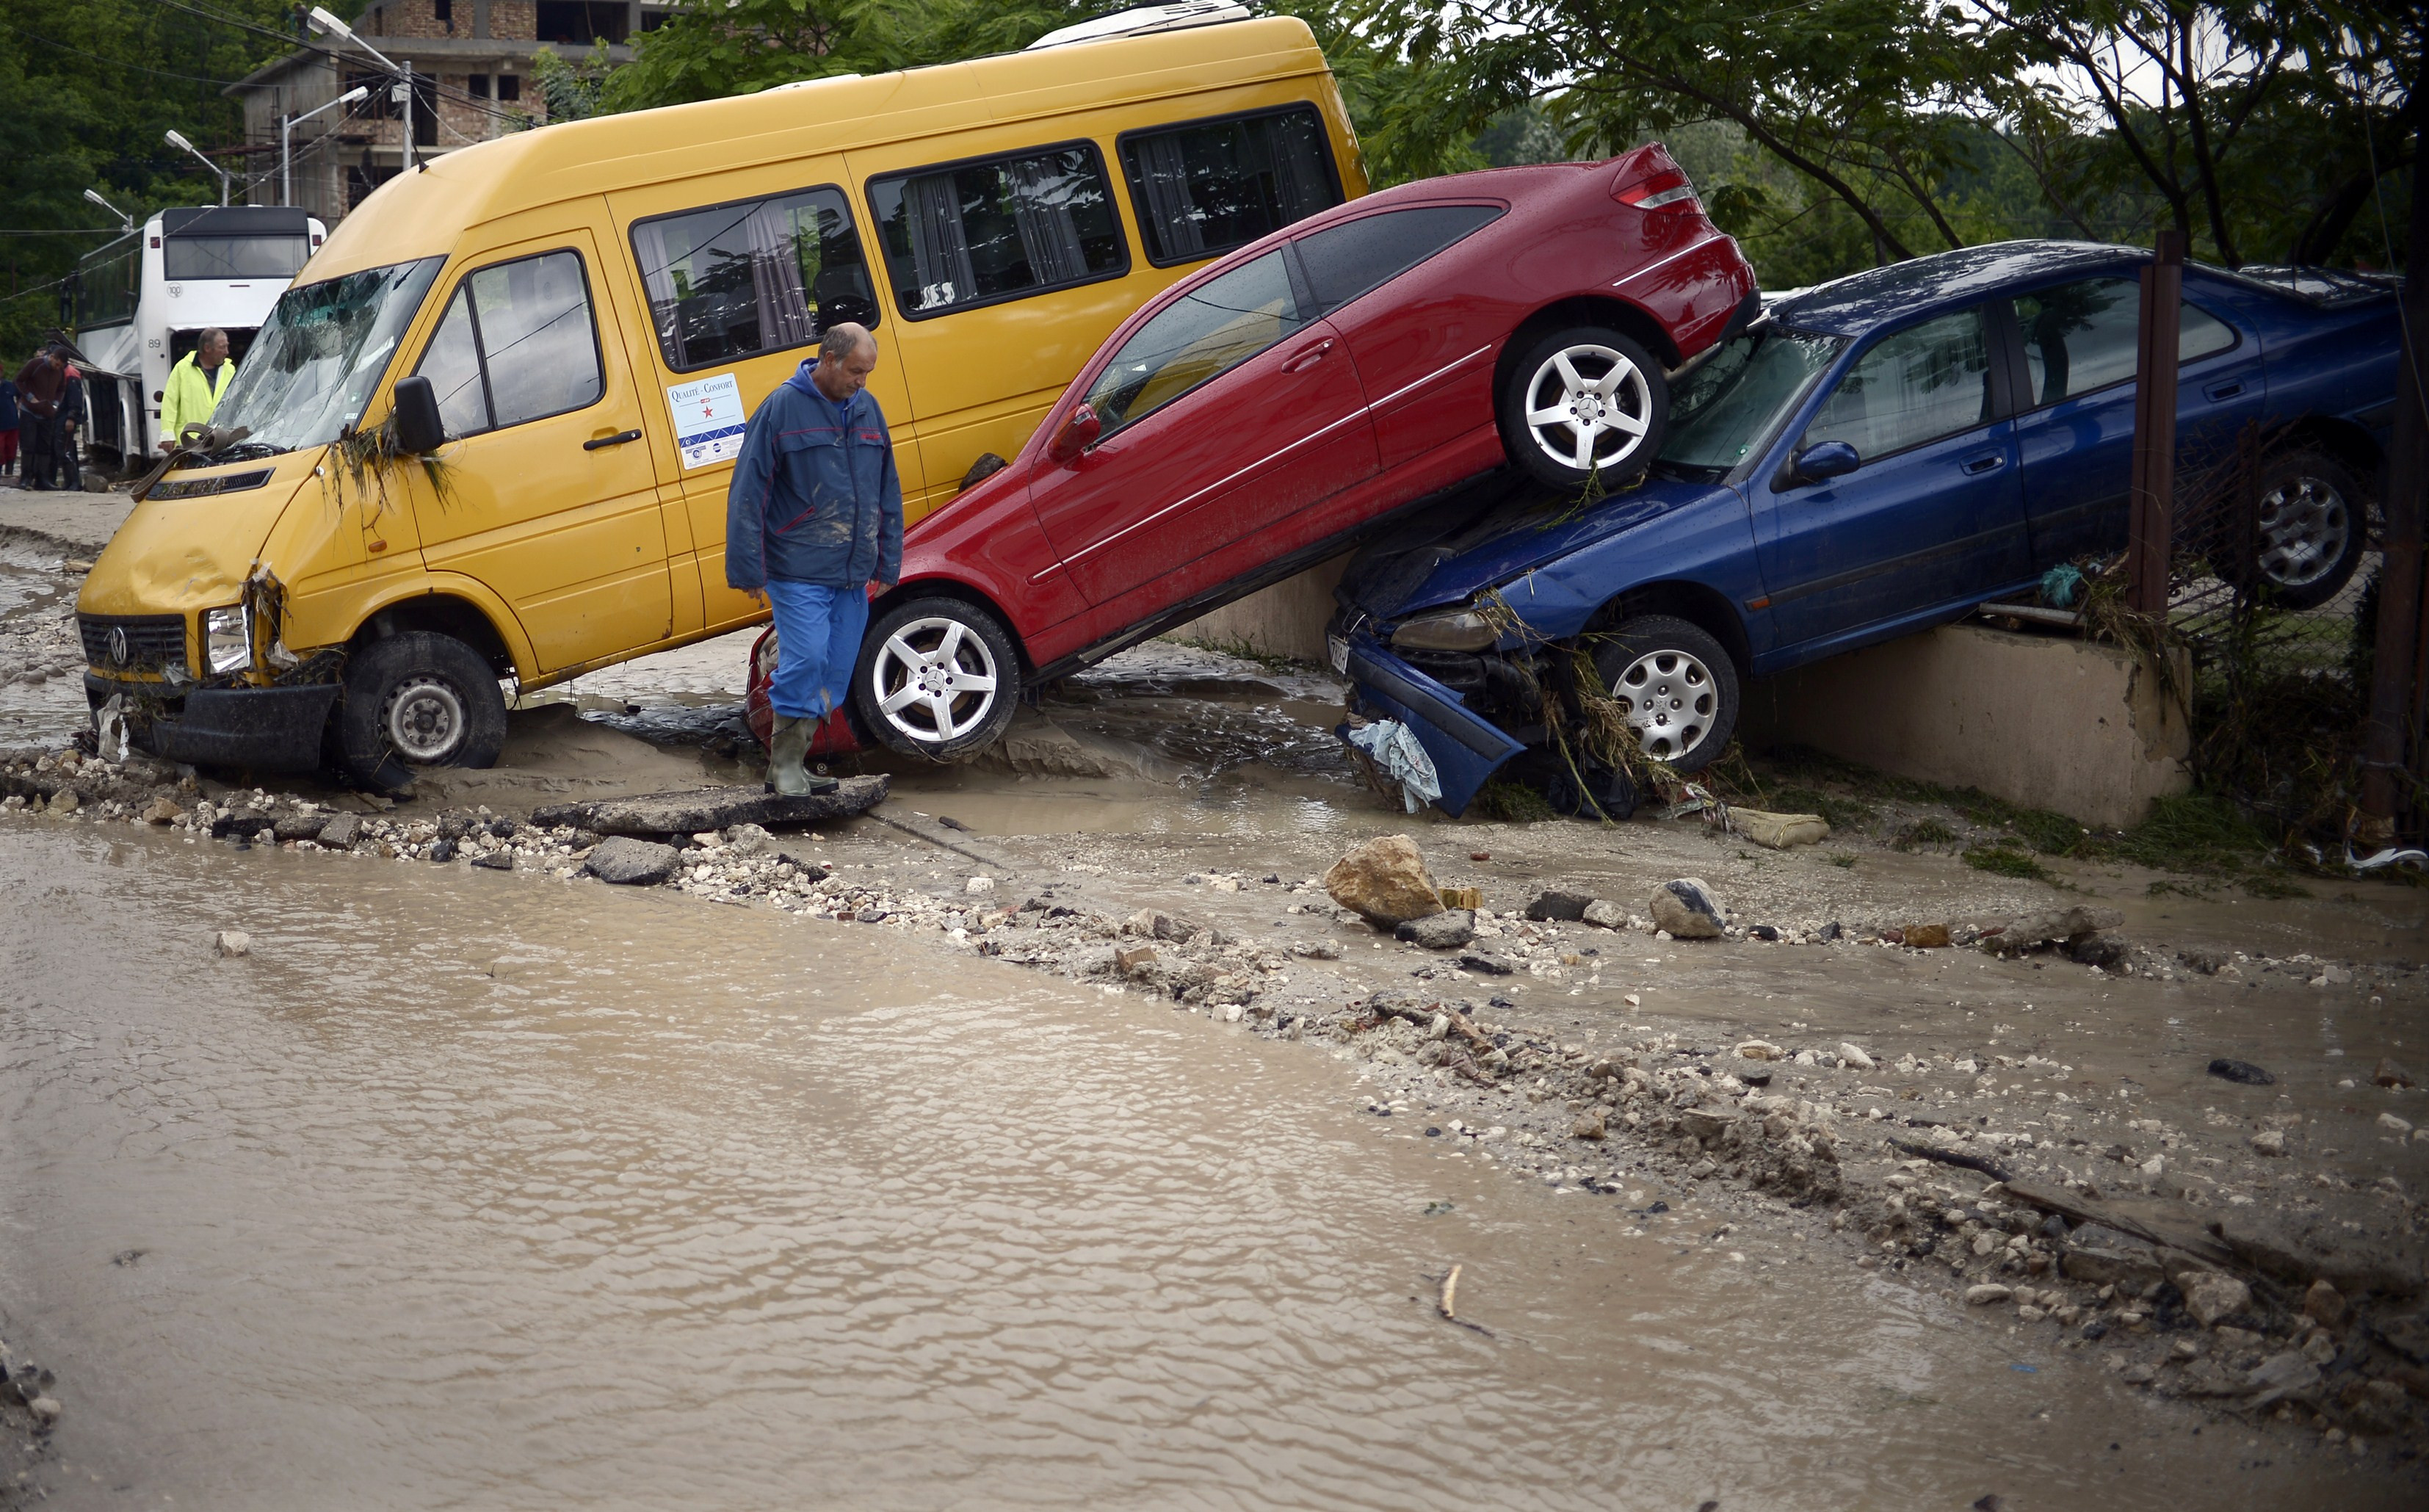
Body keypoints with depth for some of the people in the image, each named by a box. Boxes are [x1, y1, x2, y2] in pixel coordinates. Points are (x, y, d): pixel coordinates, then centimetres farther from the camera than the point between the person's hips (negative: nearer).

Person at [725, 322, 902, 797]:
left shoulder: (867, 409, 12)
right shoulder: (783, 407, -6)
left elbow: (888, 493, 18)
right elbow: (748, 493, -7)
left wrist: (887, 561, 14)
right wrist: (749, 569, -10)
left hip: (853, 574, 6)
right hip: (799, 573, -6)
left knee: (837, 672, 7)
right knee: (806, 660, -13)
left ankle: (793, 762, 17)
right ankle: (784, 766, 0)